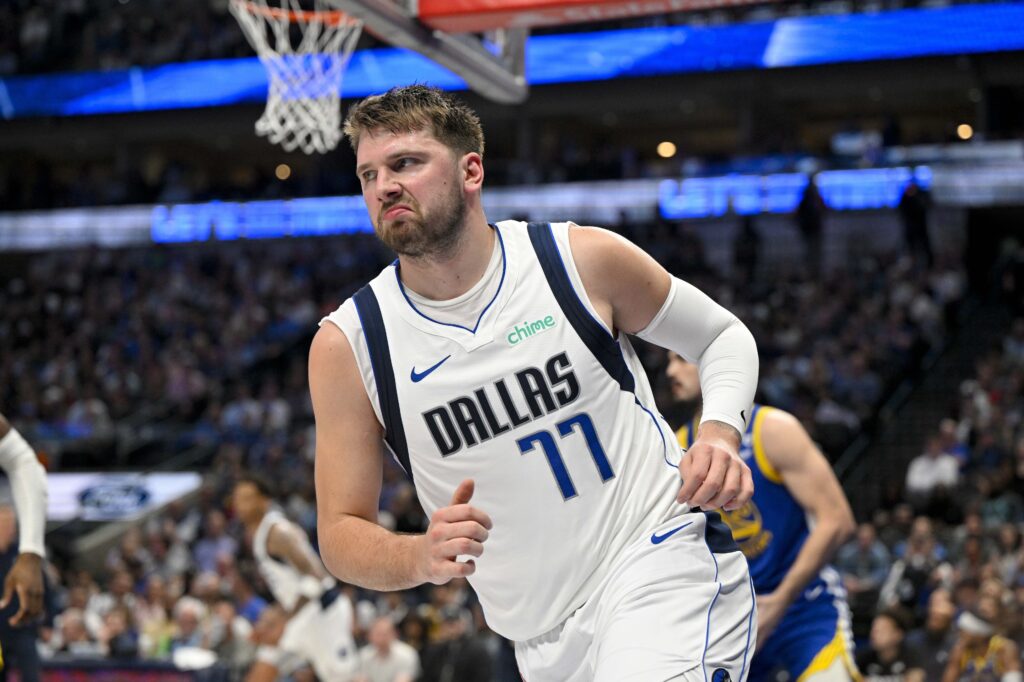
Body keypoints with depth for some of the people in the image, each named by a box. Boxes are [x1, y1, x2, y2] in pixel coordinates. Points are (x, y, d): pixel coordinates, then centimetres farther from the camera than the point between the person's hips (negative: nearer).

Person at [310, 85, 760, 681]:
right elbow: (341, 535, 1)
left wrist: (720, 433, -9)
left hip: (662, 552, -3)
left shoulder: (583, 259, -5)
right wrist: (418, 557, -21)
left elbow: (723, 335, 11)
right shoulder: (347, 345, -3)